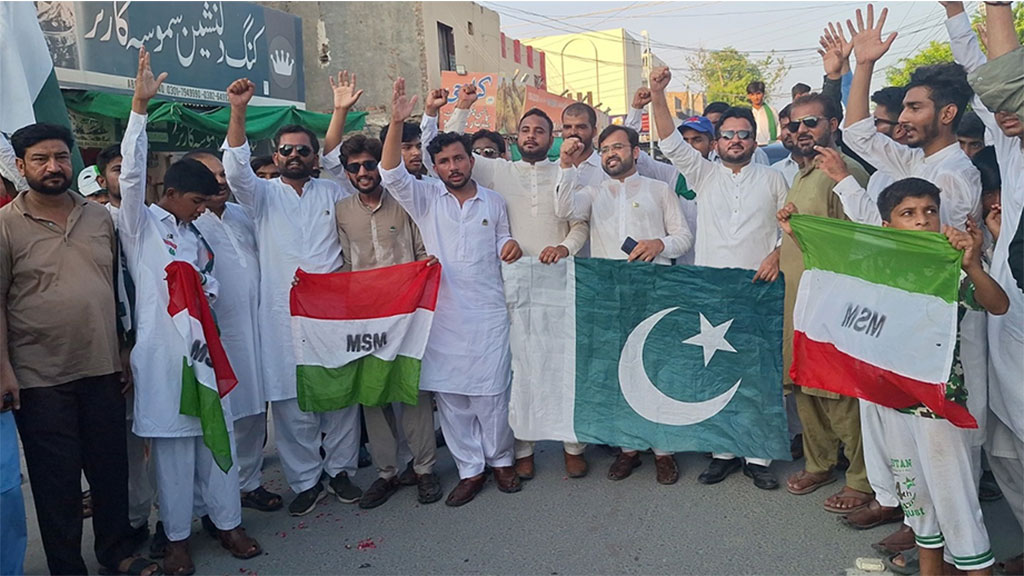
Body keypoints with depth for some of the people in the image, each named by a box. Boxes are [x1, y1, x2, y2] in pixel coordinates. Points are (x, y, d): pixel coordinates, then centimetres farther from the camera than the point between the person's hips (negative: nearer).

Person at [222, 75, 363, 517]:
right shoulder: (263, 195, 8)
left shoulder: (334, 193, 15)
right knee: (291, 400, 1)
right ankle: (305, 481, 14)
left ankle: (341, 469, 22)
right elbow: (236, 170, -11)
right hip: (284, 314, -1)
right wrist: (238, 112, -22)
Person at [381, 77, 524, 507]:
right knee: (449, 393, 4)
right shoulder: (425, 198, 4)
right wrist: (396, 124, -25)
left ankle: (500, 460, 24)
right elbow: (392, 174, -13)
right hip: (443, 313, 0)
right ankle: (470, 470, 18)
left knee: (491, 391, 2)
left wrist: (510, 245, -3)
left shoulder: (493, 200, 10)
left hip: (488, 311, 0)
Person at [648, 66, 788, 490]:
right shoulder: (704, 174, 13)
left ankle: (757, 455, 9)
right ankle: (723, 451, 14)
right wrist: (657, 95, -9)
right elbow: (672, 143, 2)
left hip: (758, 287, -1)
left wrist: (776, 255, -6)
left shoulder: (772, 179, 13)